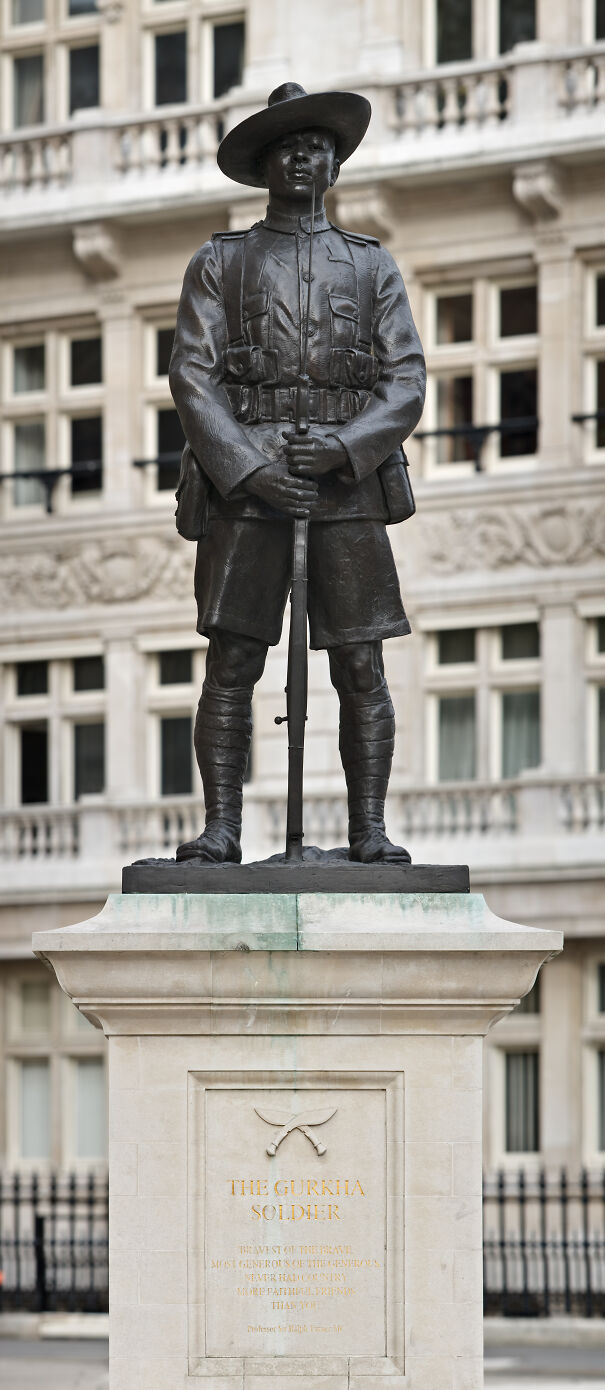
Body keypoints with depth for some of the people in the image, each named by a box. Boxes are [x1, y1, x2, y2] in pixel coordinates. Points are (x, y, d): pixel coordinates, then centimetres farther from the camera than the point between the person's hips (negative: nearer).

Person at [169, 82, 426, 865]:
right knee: (231, 664, -6)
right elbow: (193, 379, 1)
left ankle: (369, 831, -1)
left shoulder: (373, 266, 15)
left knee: (360, 669, -3)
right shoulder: (218, 264, 12)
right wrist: (250, 471, -12)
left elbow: (406, 385, 6)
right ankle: (220, 828, -6)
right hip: (242, 481, -1)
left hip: (347, 484, 1)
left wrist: (345, 449, -12)